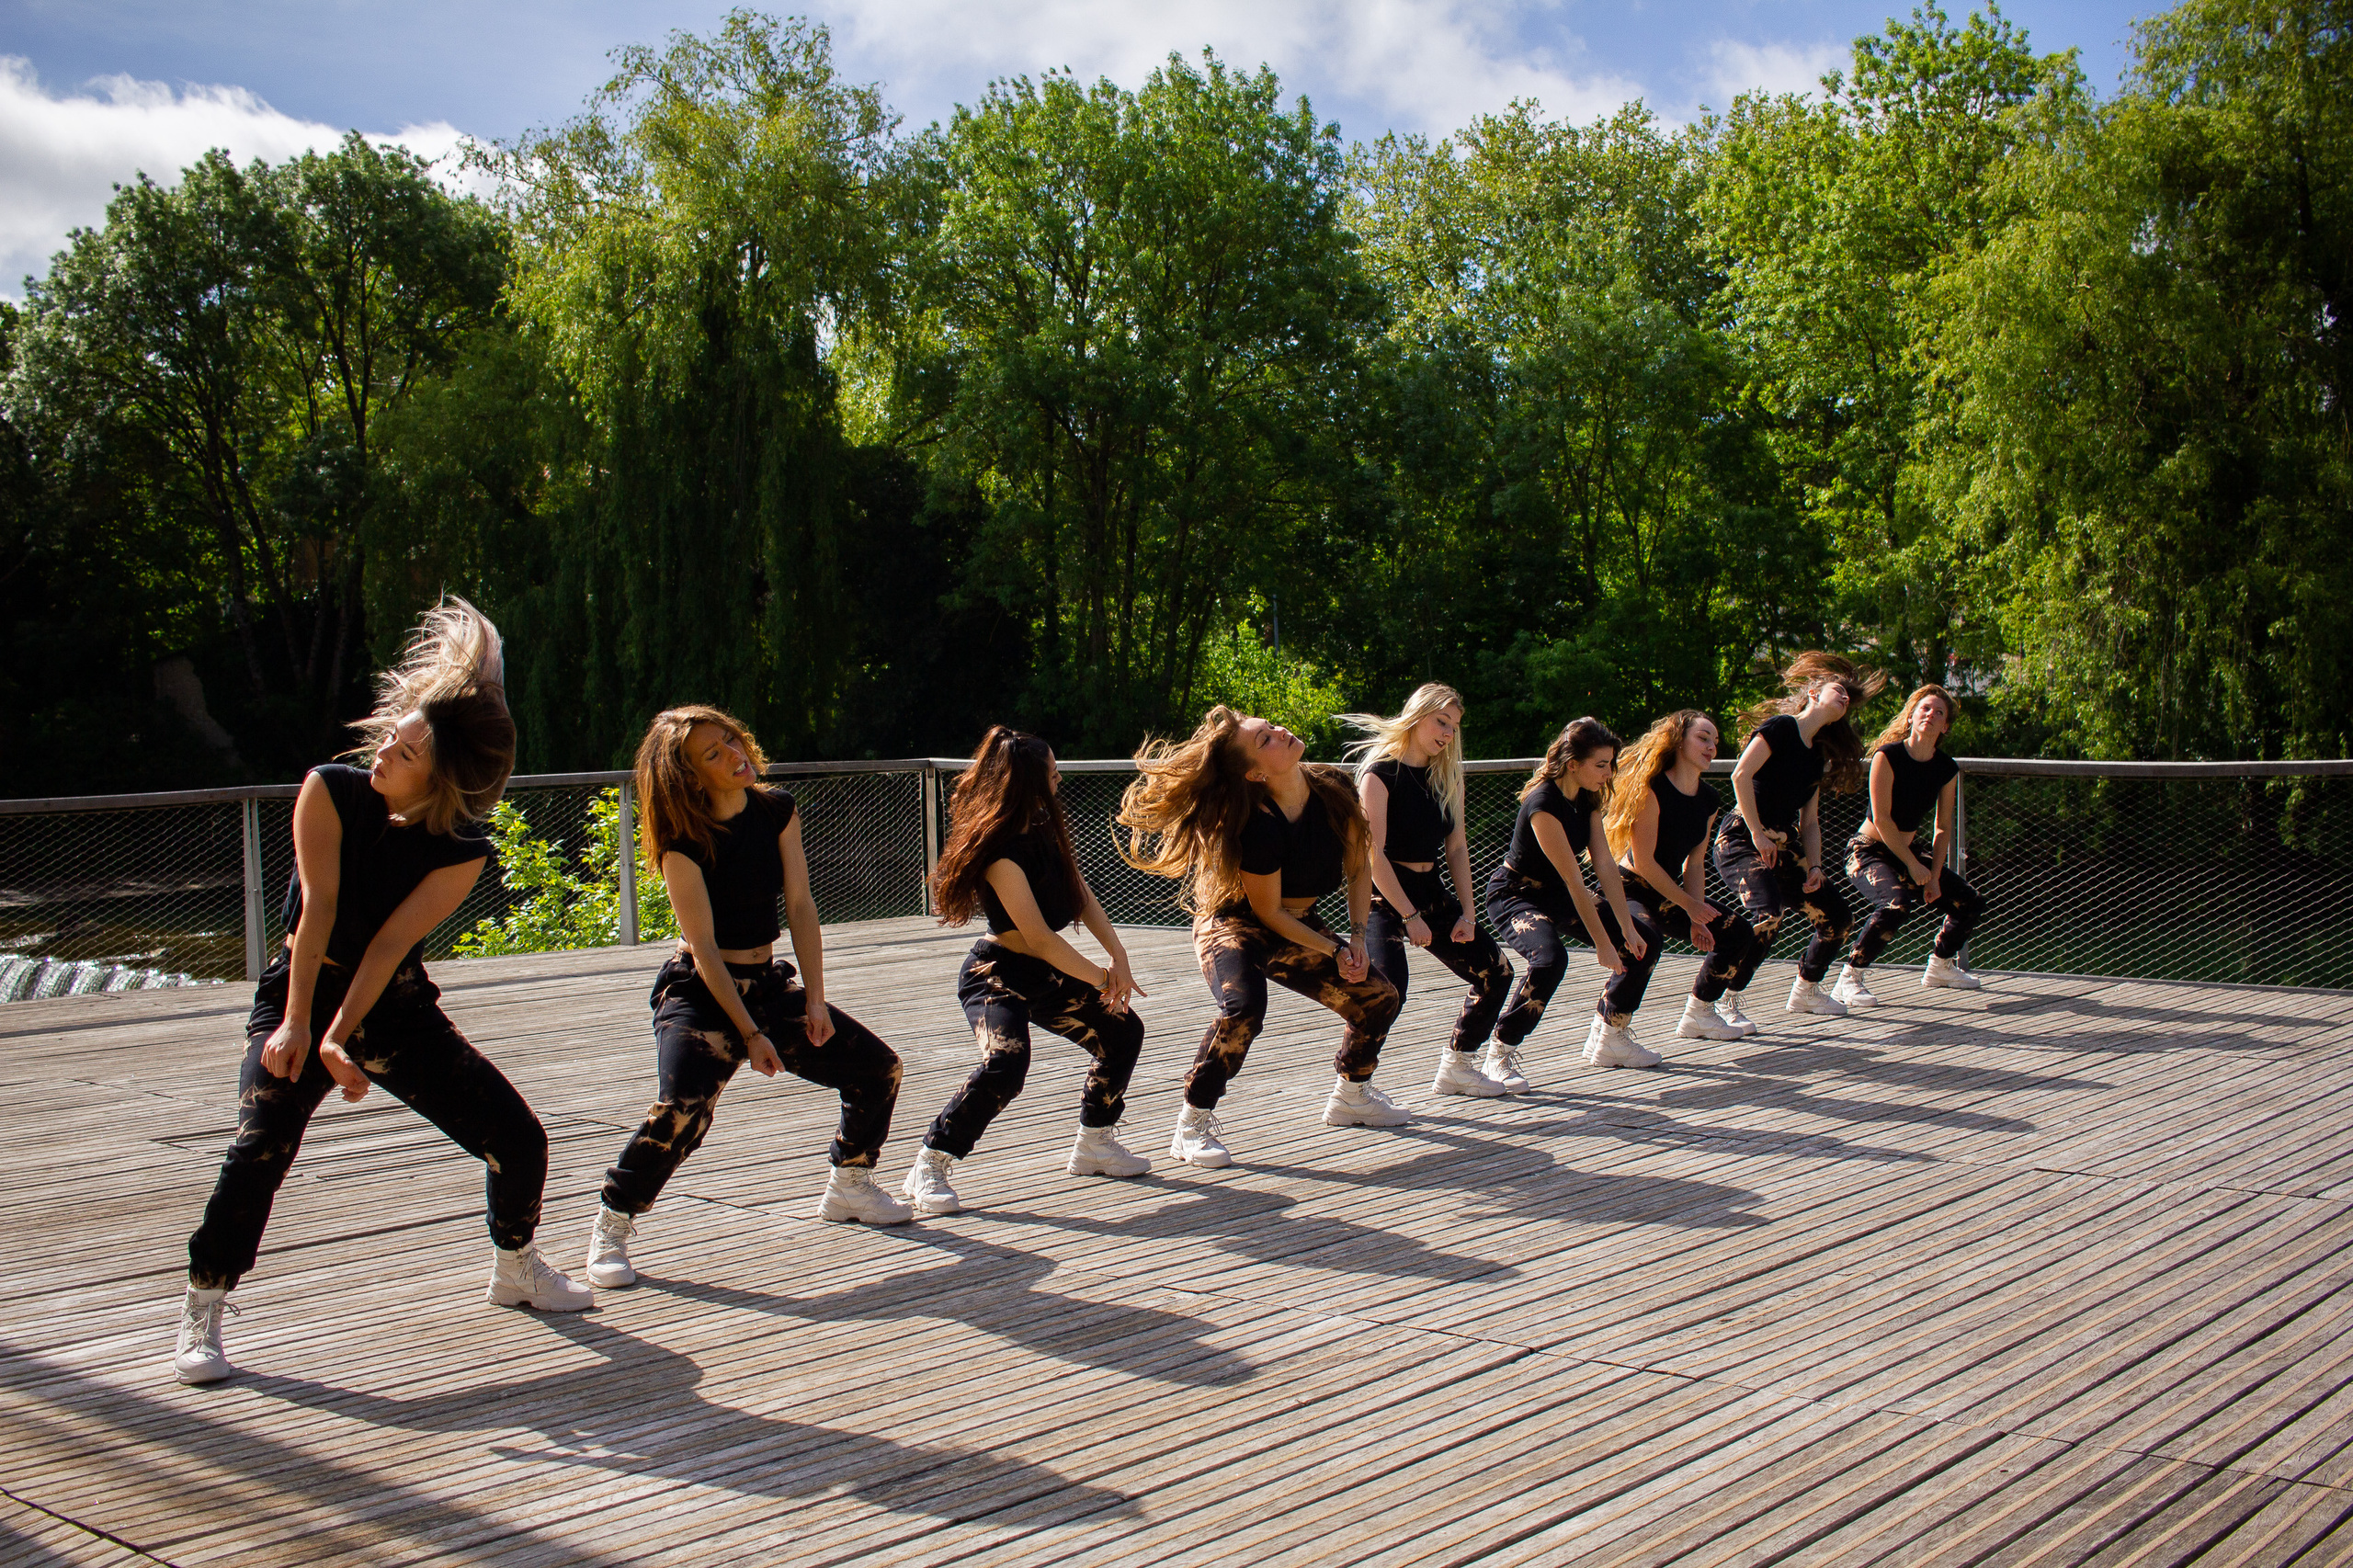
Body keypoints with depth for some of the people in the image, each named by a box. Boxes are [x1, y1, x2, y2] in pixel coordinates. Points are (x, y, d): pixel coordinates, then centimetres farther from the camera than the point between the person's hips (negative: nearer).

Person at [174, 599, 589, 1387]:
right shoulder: (330, 792, -13)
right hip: (300, 1000, -2)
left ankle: (515, 1268, 26)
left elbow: (392, 943, -20)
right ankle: (201, 1317, -8)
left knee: (519, 1139, -1)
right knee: (260, 1148, -24)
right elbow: (319, 909, -21)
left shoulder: (463, 853, -12)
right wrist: (297, 1026, -27)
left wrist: (340, 1039, -28)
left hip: (400, 1009, 2)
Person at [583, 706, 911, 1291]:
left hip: (769, 982, 6)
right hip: (699, 990, -6)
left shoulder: (777, 810, -2)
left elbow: (800, 904, -1)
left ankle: (849, 1187, 28)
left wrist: (815, 1000, -8)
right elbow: (705, 947, -17)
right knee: (681, 1109, -29)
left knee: (878, 1068, 6)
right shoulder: (684, 842, -17)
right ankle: (611, 1227, -9)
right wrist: (750, 1034, -19)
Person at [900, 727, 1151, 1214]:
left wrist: (1117, 955, -7)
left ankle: (1094, 1145, 27)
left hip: (1046, 974, 9)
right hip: (997, 975, -9)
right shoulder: (1001, 851, -25)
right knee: (1006, 1064, -31)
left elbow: (1082, 895, 6)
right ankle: (928, 1169, -17)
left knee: (1122, 1030, 11)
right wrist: (1100, 977, -17)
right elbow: (1039, 938, -25)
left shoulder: (1044, 829, 3)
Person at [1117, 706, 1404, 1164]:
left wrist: (1357, 936, -5)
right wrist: (1335, 951, -15)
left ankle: (1351, 1097, 36)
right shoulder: (1259, 827, -32)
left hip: (1300, 926, 7)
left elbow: (1359, 864, 2)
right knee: (1244, 1006, -35)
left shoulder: (1334, 790, -13)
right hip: (1234, 925, -7)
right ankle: (1193, 1125, -19)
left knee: (1378, 999, 8)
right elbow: (1270, 912, -21)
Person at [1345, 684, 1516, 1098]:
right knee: (1386, 990, -28)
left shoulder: (1447, 775, 9)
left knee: (1495, 972, 9)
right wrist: (1409, 916, -18)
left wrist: (1466, 912, 1)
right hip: (1385, 894, -8)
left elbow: (1457, 845, 10)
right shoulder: (1381, 772, -13)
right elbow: (1373, 854, -18)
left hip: (1430, 890, 8)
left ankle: (1456, 1068, 24)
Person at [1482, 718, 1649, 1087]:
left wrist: (1628, 929, -11)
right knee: (1550, 958, -36)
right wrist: (1602, 943, -26)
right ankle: (1501, 1053, -20)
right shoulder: (1543, 803, -28)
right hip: (1514, 895, -8)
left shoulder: (1588, 799, -2)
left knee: (1641, 943, 2)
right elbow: (1574, 881, -28)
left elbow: (1606, 867, -6)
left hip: (1556, 895, 9)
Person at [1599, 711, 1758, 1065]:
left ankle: (1699, 1014, 31)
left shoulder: (1709, 799, 3)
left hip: (1668, 894, 9)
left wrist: (1697, 920, -4)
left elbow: (1694, 864, 6)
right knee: (1646, 942, -38)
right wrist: (1690, 906, -15)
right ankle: (1607, 1039, -32)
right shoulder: (1652, 788, -22)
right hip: (1629, 890, -9)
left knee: (1737, 932, 14)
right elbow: (1643, 862, -21)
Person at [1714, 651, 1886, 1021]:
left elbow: (1809, 821, 16)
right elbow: (1741, 775, -18)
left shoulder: (1818, 756, 17)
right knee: (1768, 917, -29)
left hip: (1784, 845, 9)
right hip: (1742, 838, -9)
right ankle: (1726, 1000, -17)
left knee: (1837, 916, 5)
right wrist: (1758, 833, -16)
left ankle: (1805, 990, 26)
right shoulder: (1781, 726, -8)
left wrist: (1814, 866, 2)